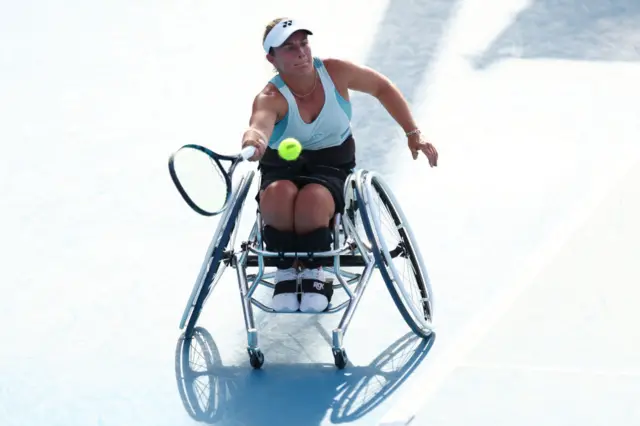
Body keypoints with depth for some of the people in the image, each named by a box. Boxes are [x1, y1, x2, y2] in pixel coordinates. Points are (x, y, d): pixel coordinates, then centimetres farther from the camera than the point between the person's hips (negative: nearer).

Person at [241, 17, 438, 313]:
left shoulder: (334, 72, -14)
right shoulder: (271, 98, -22)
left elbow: (382, 87, 3)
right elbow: (260, 124, -46)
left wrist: (413, 134, 2)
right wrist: (253, 141, -72)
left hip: (332, 163, 1)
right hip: (282, 165, -1)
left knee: (314, 199, -35)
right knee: (278, 194, -37)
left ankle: (312, 271, -11)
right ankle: (286, 271, -15)